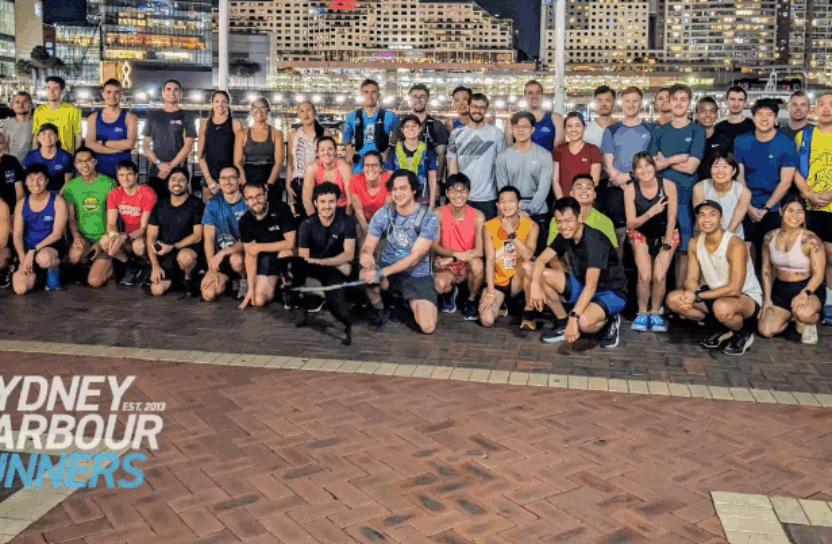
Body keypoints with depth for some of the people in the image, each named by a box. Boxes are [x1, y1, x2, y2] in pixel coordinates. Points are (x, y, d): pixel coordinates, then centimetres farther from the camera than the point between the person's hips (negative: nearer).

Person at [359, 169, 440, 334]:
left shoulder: (428, 219, -13)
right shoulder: (383, 214, -4)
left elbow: (414, 258, -18)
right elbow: (367, 247, -6)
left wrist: (382, 273, -29)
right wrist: (365, 255, -33)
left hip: (417, 277, -1)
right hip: (387, 272, 2)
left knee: (428, 327, -19)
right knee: (366, 273, -34)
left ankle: (411, 303, 18)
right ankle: (378, 310, -1)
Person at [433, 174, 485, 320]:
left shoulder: (477, 216, -12)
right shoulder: (438, 214, -11)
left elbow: (479, 251, -18)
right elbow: (435, 246, -14)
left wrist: (449, 258, -23)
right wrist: (456, 254, -32)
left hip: (468, 265, 0)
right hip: (446, 266, 0)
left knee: (477, 263, -35)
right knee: (439, 285, -33)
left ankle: (471, 301, -4)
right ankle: (450, 292, 10)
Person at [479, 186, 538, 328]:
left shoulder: (531, 226, -10)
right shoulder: (490, 227, -7)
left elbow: (527, 256, -26)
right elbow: (490, 260, -11)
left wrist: (511, 233, -32)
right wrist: (490, 293, -15)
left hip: (518, 282, 0)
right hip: (497, 281, 1)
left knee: (527, 264, -35)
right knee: (487, 320, -21)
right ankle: (501, 306, 18)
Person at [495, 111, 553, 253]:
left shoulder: (544, 155, 1)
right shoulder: (503, 156, 5)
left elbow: (544, 188, -6)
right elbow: (502, 188, 1)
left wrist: (528, 211, -18)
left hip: (537, 212, -1)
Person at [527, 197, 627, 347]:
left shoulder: (594, 241, -27)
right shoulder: (564, 237, -4)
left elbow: (591, 287, -33)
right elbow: (541, 260, -9)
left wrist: (573, 317, -41)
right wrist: (534, 284, -30)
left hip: (612, 292, -7)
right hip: (583, 287, 7)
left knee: (584, 322, -38)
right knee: (542, 275, -12)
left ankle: (609, 321, -2)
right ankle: (563, 322, 2)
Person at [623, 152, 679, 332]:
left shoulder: (668, 186, -19)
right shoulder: (630, 189, -18)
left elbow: (671, 220, -12)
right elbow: (631, 224, -15)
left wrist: (666, 248, -13)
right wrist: (651, 212, -31)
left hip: (666, 235, 0)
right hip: (641, 235, 0)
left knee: (659, 276, -16)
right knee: (645, 275, -18)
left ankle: (655, 313, 6)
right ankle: (642, 313, 3)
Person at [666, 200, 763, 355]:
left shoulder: (735, 245, -25)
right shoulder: (695, 243, -6)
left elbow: (734, 289, -29)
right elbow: (691, 278, -3)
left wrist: (697, 296, -29)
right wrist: (689, 294, -28)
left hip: (747, 296, -7)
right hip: (715, 293, 7)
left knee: (722, 307, -41)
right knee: (673, 299, -12)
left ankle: (744, 332, -3)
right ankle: (719, 328, 8)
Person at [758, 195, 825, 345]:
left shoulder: (810, 240, -14)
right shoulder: (770, 237, 0)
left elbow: (818, 274, -14)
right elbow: (766, 269, 8)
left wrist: (804, 293, -31)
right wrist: (767, 299, 3)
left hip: (809, 289, -4)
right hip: (780, 290, 5)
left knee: (803, 313, -39)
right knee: (766, 331, -10)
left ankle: (810, 325, 1)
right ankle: (792, 315, 22)